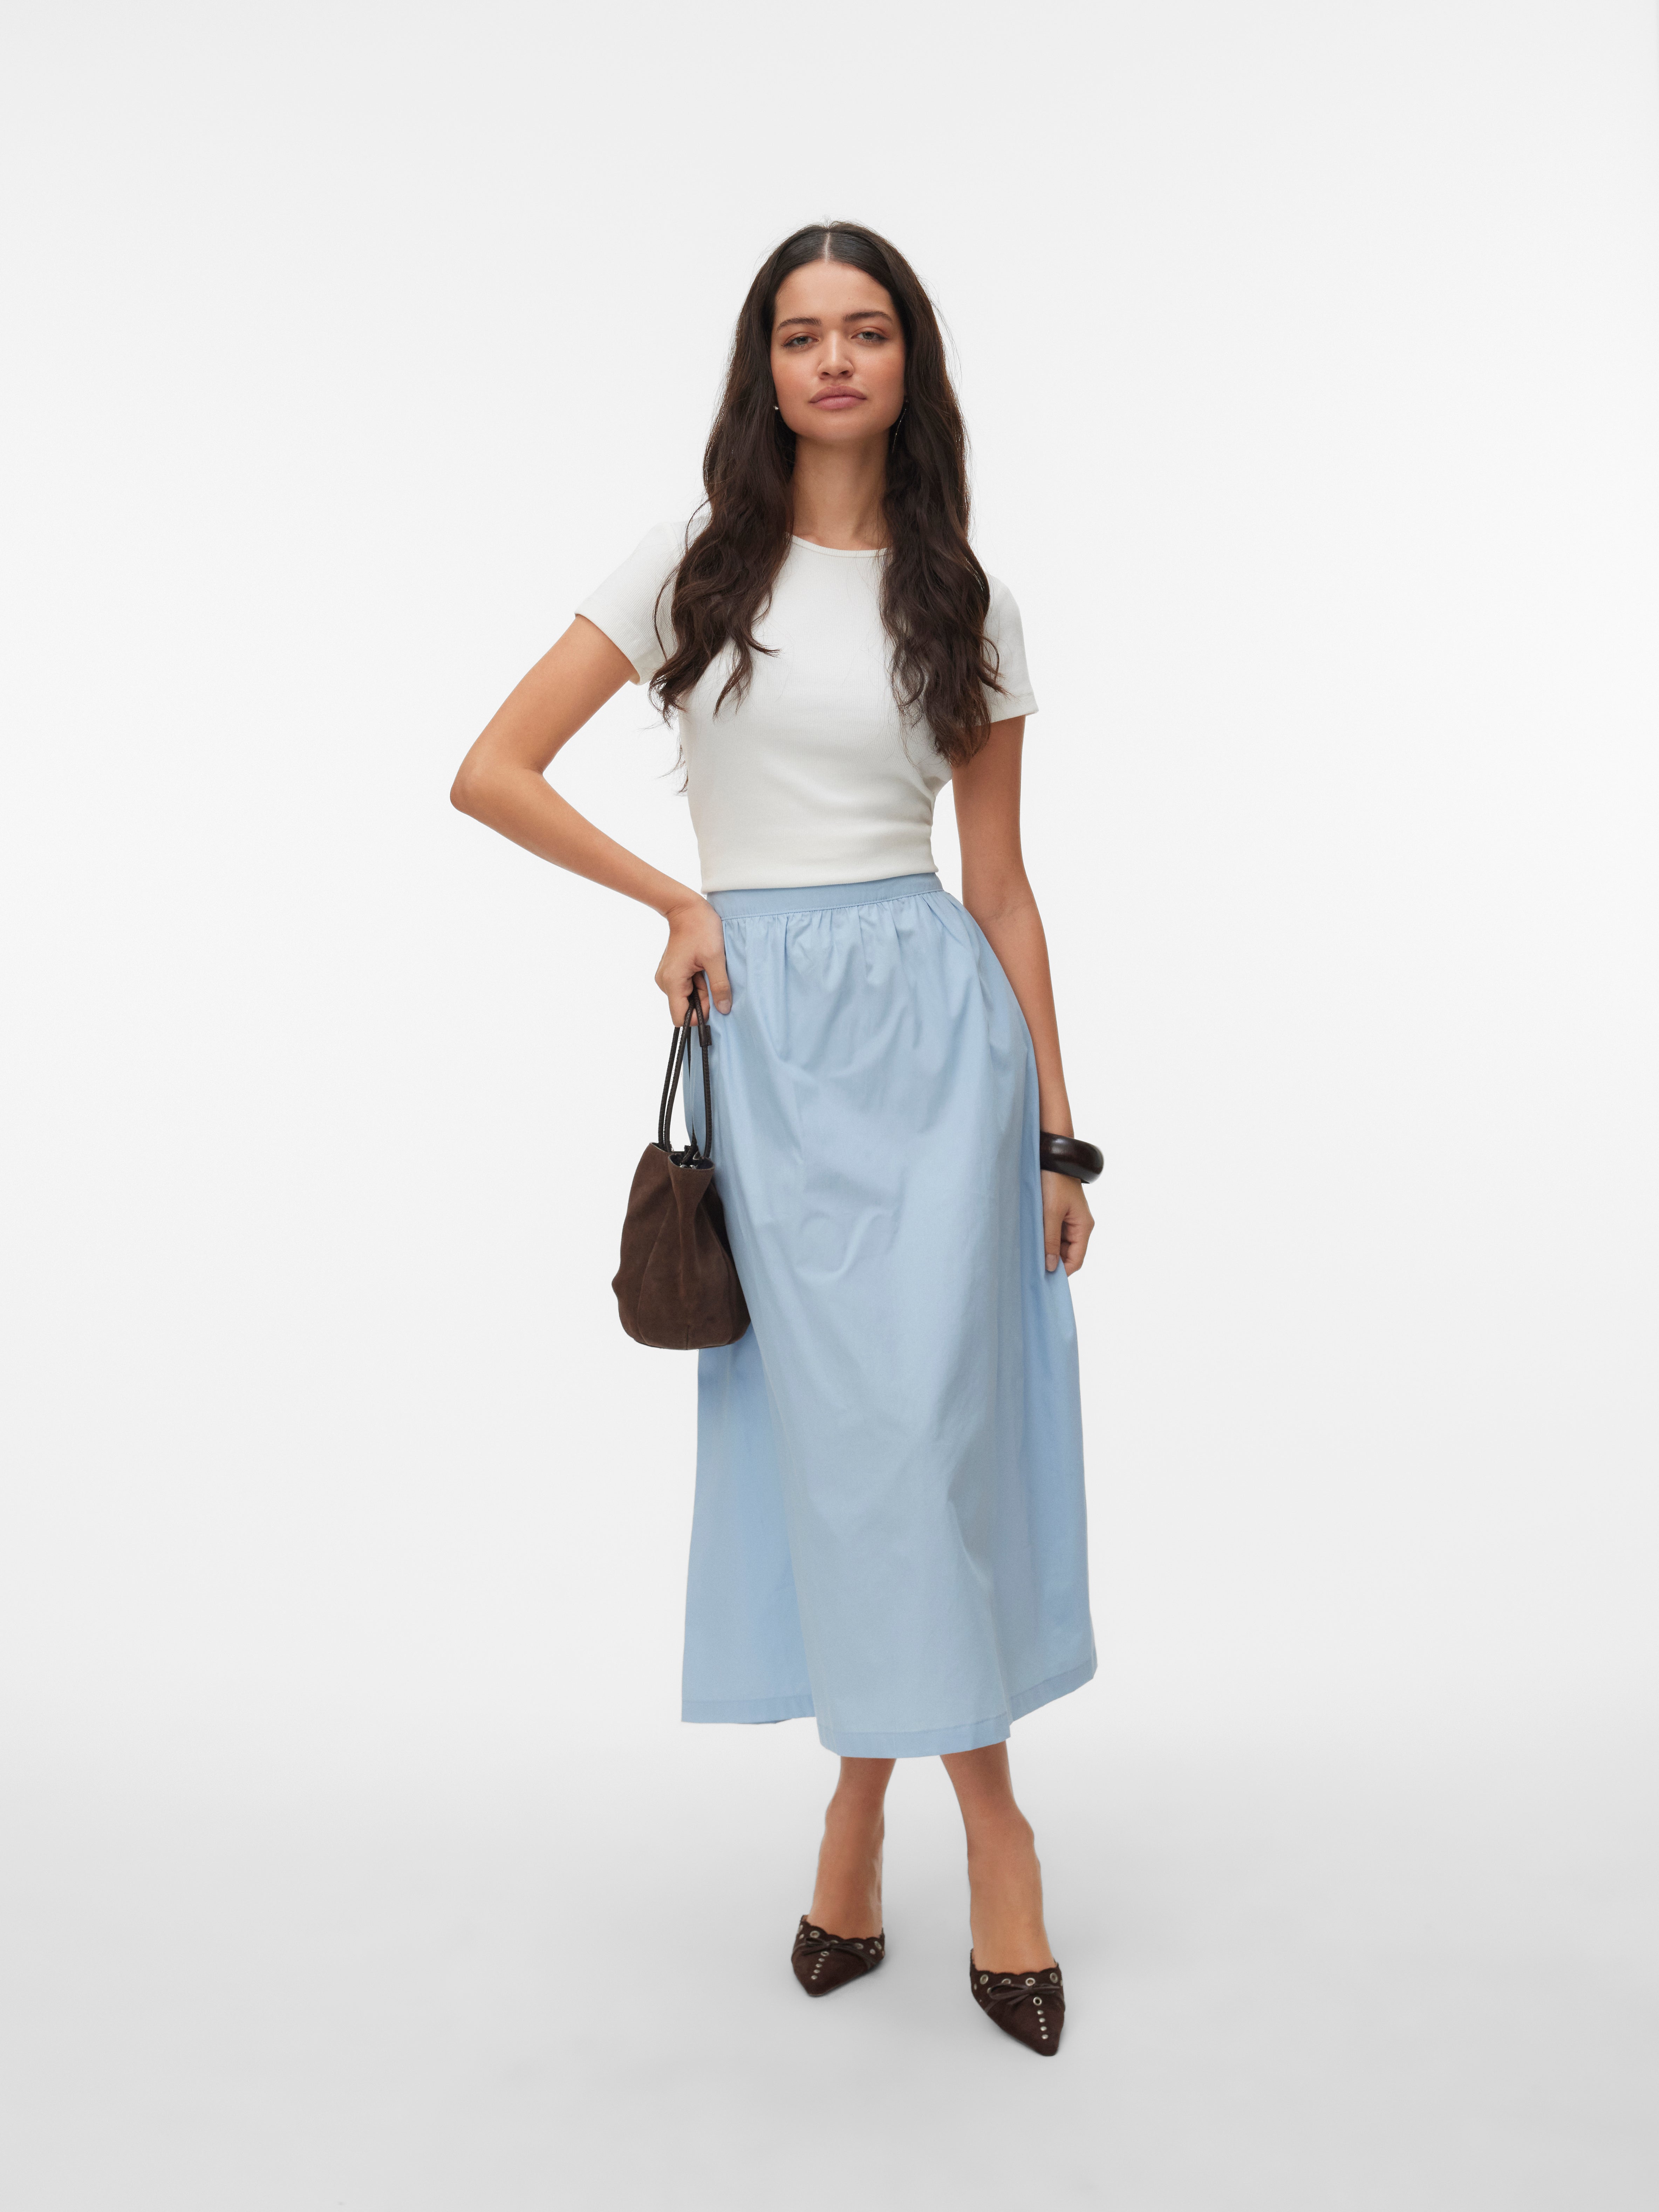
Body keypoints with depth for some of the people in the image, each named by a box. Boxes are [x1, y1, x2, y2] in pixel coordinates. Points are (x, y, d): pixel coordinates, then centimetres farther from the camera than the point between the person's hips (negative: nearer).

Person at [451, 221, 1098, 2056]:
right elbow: (491, 772, 4)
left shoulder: (963, 603, 9)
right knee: (844, 1418, 1)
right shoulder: (695, 568, 6)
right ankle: (986, 1816, 17)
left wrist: (1058, 1131, 6)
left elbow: (1001, 884, 9)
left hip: (935, 1017, 1)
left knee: (920, 1410, -5)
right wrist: (674, 901, 0)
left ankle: (867, 1791, 14)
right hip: (768, 1028, 0)